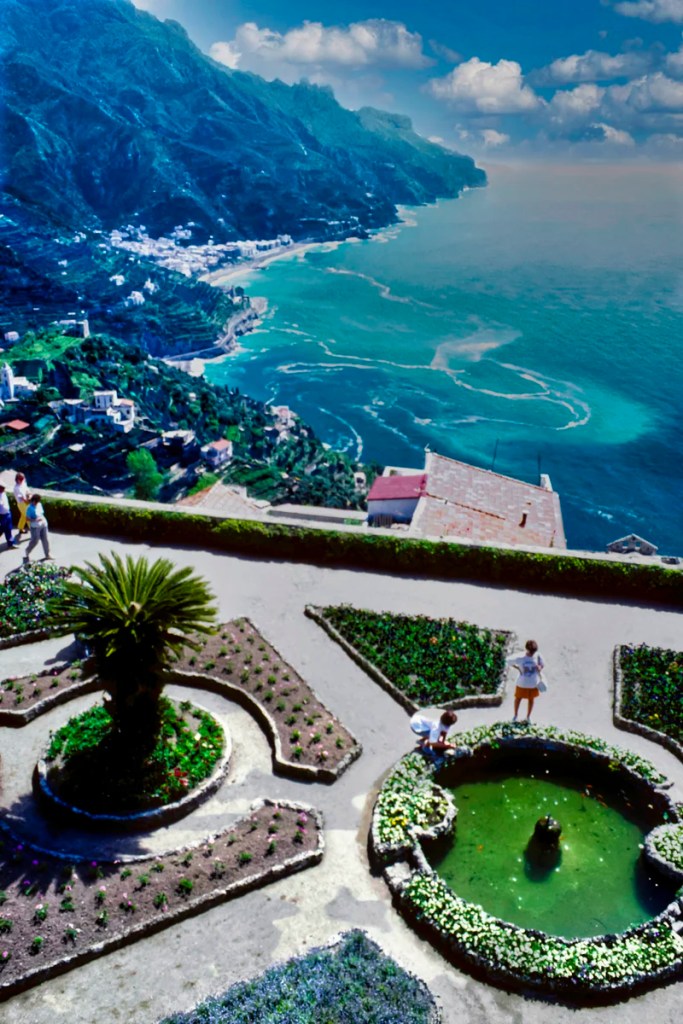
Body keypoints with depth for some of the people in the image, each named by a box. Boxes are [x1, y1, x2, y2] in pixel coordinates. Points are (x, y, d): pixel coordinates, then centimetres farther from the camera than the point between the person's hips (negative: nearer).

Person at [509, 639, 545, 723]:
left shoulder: (537, 656, -14)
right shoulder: (520, 657, -20)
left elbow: (542, 665, 0)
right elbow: (509, 662, -8)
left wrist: (540, 668, -22)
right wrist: (518, 668, -14)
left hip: (533, 684, 1)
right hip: (522, 683, -1)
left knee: (531, 699, 17)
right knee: (518, 698, 16)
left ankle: (528, 717, 39)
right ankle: (515, 715, 39)